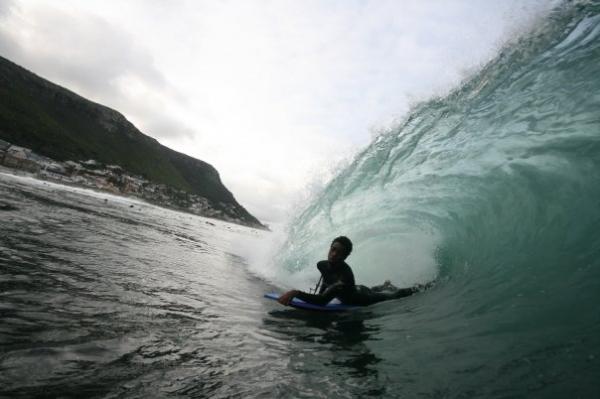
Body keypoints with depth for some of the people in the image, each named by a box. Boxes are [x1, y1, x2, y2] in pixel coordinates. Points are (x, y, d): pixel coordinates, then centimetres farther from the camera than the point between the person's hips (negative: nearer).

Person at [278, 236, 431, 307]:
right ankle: (386, 285, 71)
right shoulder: (322, 265, -24)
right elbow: (324, 277, 3)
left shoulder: (345, 276, -48)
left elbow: (323, 301, -57)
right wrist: (316, 295, -4)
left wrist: (296, 293, -62)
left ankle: (420, 288, 44)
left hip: (363, 299, -7)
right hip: (355, 290, 7)